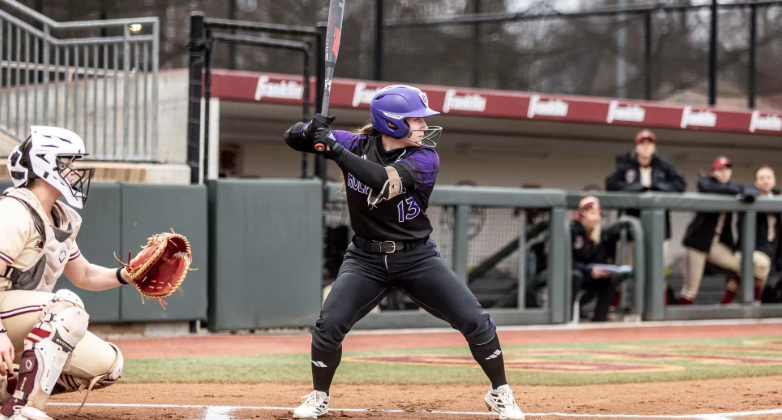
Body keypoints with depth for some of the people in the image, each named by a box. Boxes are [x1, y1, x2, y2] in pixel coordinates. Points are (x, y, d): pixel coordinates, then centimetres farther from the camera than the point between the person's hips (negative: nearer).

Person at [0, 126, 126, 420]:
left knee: (108, 365, 3)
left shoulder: (62, 220, 13)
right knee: (68, 306, -33)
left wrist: (124, 275, 2)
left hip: (33, 325, 10)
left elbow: (83, 275, 22)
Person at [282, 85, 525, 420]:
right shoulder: (357, 144, -7)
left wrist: (335, 149, -36)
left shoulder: (425, 157, -14)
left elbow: (386, 183, -33)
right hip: (366, 258, 1)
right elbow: (293, 137, -5)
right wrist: (312, 131, -29)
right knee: (328, 326, -13)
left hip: (417, 257, -1)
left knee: (475, 322, -8)